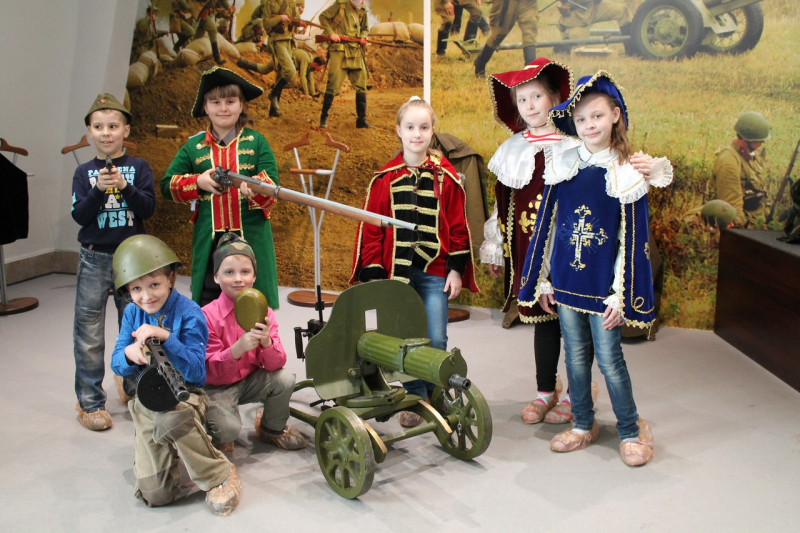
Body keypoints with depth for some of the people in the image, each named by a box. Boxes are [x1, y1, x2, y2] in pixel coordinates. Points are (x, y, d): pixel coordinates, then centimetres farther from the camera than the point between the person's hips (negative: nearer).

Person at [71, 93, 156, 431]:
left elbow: (148, 208, -7)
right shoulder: (84, 172, 3)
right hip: (95, 259, 0)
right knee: (89, 334, 1)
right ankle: (90, 402, 11)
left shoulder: (139, 167, 1)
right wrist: (99, 190, -19)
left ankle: (133, 387, 28)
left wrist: (125, 186, -21)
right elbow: (79, 215, -4)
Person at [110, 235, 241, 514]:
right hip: (146, 400, 4)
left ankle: (221, 477, -20)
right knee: (156, 495, -9)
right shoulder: (132, 313, 3)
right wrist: (129, 354, -24)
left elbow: (196, 372, -18)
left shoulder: (189, 313, -13)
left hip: (184, 394, -4)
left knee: (170, 418, -44)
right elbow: (117, 364, 1)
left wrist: (166, 338, -32)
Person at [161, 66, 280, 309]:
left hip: (251, 237, -1)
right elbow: (167, 185, 10)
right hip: (209, 240, 2)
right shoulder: (194, 147, 9)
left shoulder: (256, 141, 4)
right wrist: (198, 182, -8)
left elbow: (273, 188, -5)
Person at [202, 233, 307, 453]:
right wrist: (238, 348, -38)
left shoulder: (263, 312, -7)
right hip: (217, 386, -4)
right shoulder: (208, 315, -18)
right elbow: (211, 370, -21)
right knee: (228, 428, -29)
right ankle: (218, 438, 12)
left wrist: (266, 342, -33)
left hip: (250, 381, 4)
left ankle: (272, 428, 10)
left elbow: (276, 364, -11)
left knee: (285, 380, -20)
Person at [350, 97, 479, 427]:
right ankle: (415, 399, 22)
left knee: (436, 341, 0)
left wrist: (457, 269, 1)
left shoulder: (445, 177, 2)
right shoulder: (385, 179, 2)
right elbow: (370, 228, 3)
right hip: (397, 272, 1)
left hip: (434, 273, 0)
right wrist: (373, 273, -1)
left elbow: (458, 225, 5)